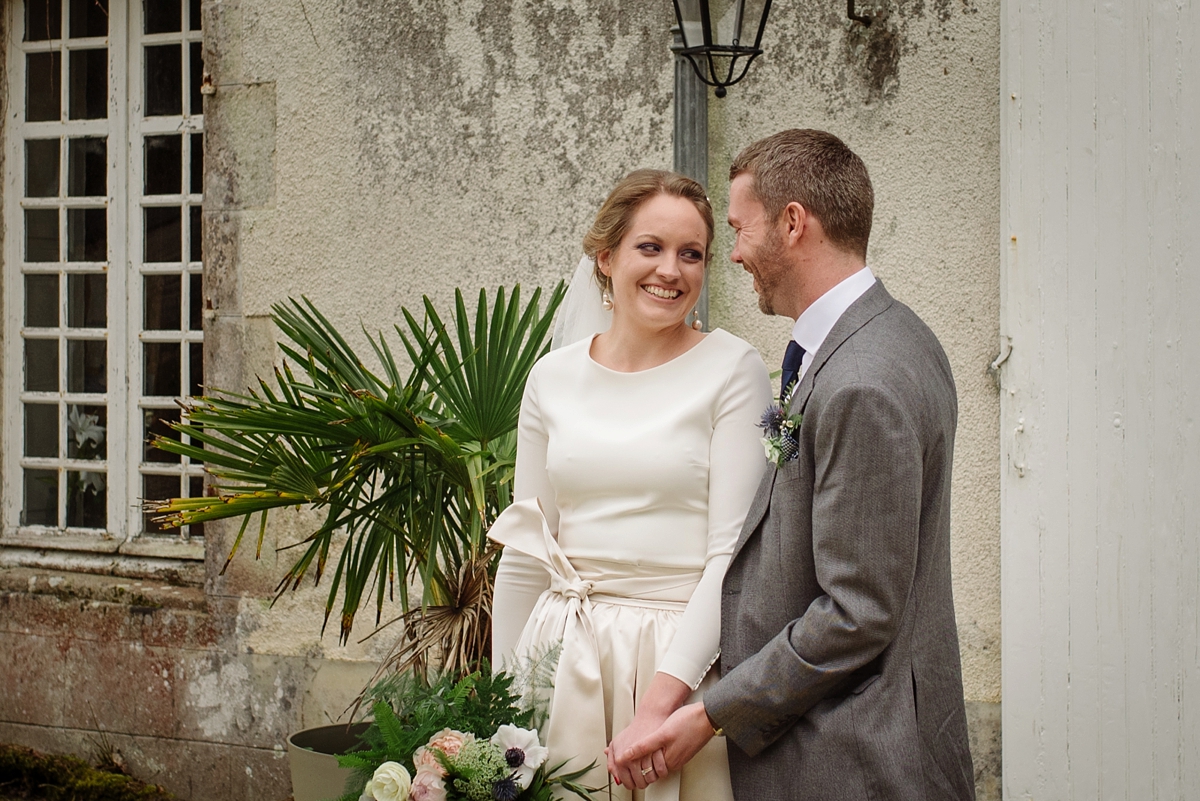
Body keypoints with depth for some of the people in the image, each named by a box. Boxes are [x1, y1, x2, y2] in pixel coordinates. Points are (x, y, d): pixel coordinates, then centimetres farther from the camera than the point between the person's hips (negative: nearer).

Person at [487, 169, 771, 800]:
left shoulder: (733, 370, -6)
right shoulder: (553, 377, 6)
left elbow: (733, 553, -12)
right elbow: (524, 554, 11)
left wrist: (658, 704, -19)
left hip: (686, 662, -3)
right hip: (564, 665, 4)